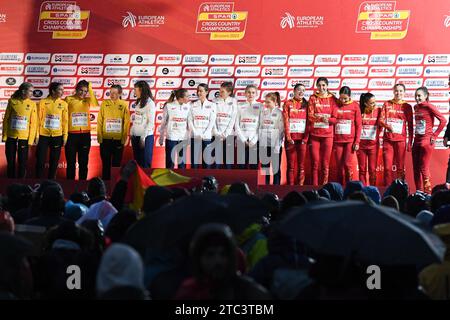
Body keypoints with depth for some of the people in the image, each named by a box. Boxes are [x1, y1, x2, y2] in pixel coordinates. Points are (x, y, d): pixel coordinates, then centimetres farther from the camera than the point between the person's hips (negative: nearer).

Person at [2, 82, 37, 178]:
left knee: (22, 162, 3)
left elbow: (33, 123, -1)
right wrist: (4, 135, -1)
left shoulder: (32, 104, -1)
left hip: (24, 137, -1)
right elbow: (6, 119, 3)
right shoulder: (12, 102, 0)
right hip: (11, 137, 1)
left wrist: (31, 139, -5)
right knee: (10, 161, 8)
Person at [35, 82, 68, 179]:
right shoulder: (43, 102, -2)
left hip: (57, 136, 2)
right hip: (43, 135, -2)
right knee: (40, 161, 1)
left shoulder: (63, 104, 4)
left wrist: (65, 136, 1)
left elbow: (65, 121, 5)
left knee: (54, 162, 6)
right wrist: (37, 134, -3)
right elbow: (39, 119, 0)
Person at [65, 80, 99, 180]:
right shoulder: (69, 99, 2)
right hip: (72, 134, -2)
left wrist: (90, 89, -14)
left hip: (85, 135, 2)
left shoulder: (87, 100, 8)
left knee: (84, 162, 6)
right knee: (71, 162, 2)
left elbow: (96, 104, -14)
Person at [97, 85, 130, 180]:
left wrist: (124, 138, -4)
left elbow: (126, 122, 0)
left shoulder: (124, 105, 0)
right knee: (106, 164, 5)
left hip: (118, 140, -1)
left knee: (116, 164, 7)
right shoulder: (104, 103, 2)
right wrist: (99, 136, -4)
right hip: (105, 139, 1)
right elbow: (99, 121, 2)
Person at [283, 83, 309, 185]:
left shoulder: (306, 105, 10)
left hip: (302, 138, 1)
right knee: (291, 165, -2)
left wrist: (305, 138, -5)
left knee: (301, 165, 0)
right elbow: (286, 121, 0)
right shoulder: (288, 104, 6)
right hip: (291, 138, -1)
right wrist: (288, 137, -10)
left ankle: (300, 185, 3)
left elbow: (308, 122, 5)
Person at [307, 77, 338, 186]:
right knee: (315, 162, -1)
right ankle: (314, 186, 3)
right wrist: (321, 118, -21)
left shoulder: (333, 99, 5)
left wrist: (328, 119, -20)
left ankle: (324, 186, 5)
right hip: (314, 134, 0)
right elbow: (310, 116, -3)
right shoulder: (313, 98, 7)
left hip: (327, 135, 0)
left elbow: (335, 118, 1)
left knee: (325, 162, 0)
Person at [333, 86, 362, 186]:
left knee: (347, 164, -8)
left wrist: (357, 142, -4)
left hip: (350, 140, -2)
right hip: (337, 140, 2)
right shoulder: (336, 105, 3)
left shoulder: (355, 106, 0)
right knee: (339, 165, 3)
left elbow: (358, 125, 1)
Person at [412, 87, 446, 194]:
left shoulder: (429, 107, -10)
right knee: (416, 169, 8)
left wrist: (434, 136, -10)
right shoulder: (416, 107, 11)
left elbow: (443, 121, -13)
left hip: (426, 141, -7)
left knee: (423, 169, -7)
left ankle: (428, 193, -1)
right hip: (417, 140, 7)